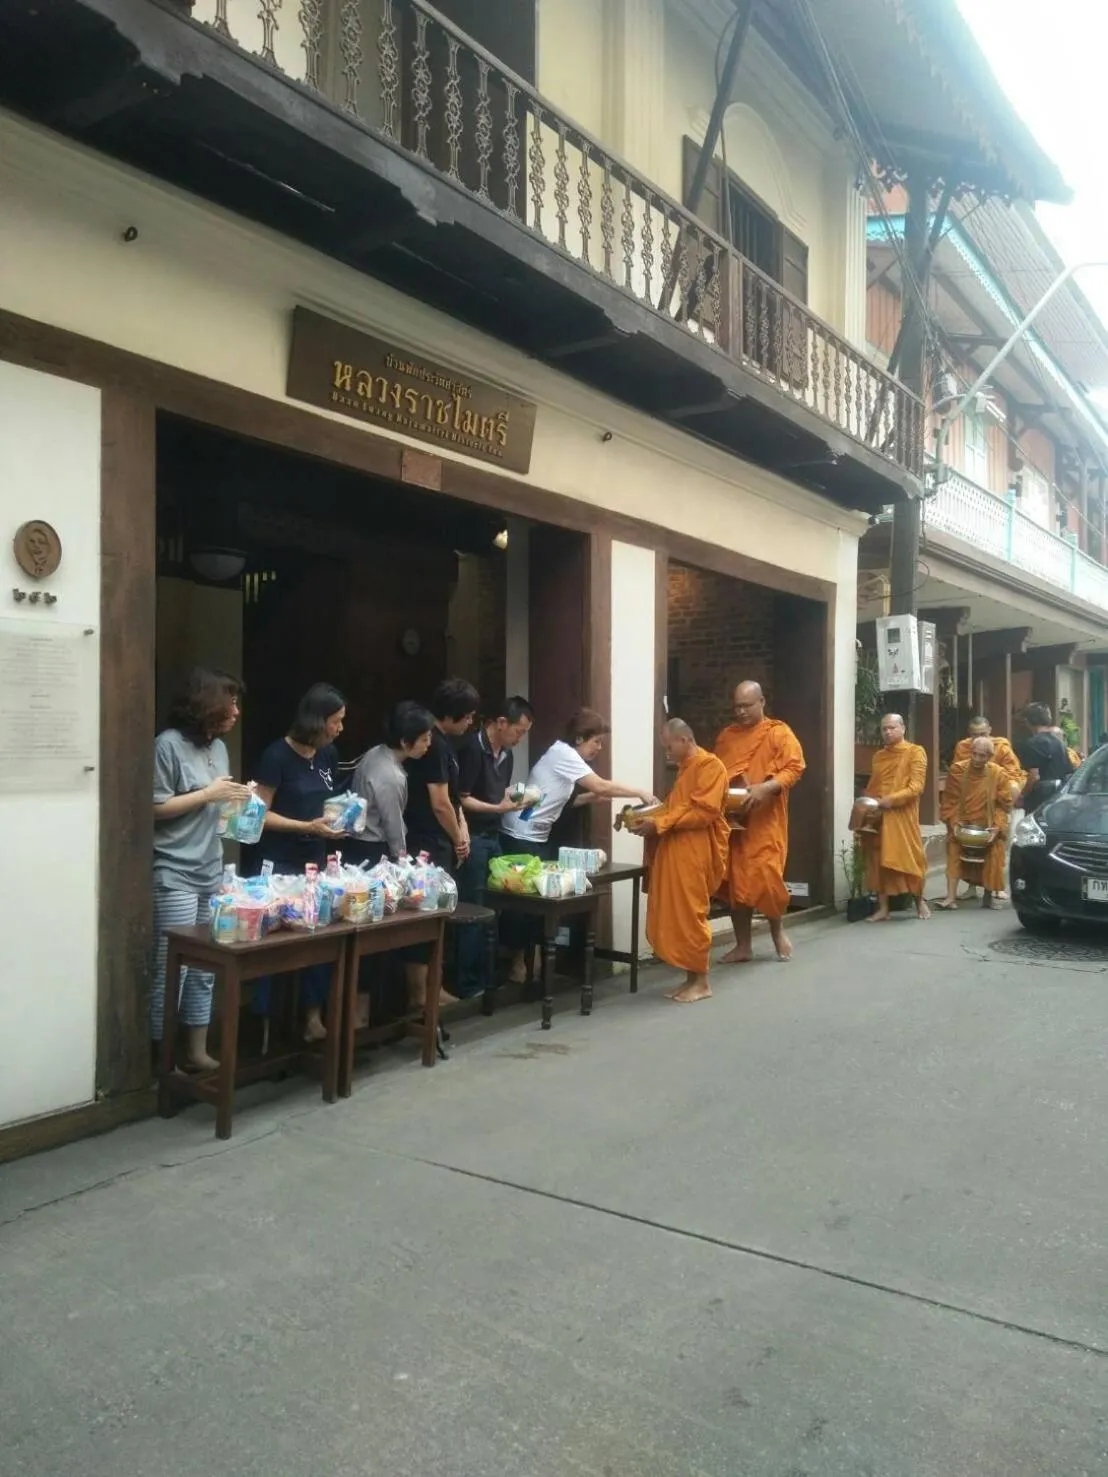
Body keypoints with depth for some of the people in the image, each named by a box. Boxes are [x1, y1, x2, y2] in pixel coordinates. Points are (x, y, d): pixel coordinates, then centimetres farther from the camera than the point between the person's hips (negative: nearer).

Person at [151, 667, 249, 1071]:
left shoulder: (219, 746, 13)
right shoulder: (169, 744, -9)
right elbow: (154, 808, -12)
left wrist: (236, 801, 3)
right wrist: (208, 794, -14)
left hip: (211, 873, 7)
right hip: (175, 876, -7)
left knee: (205, 968, 8)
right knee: (171, 968, -4)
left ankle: (197, 1052, 17)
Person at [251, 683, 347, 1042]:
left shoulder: (329, 754, 6)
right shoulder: (277, 756, -14)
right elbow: (259, 814, -14)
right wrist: (308, 826, -21)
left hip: (316, 861, 6)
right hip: (278, 864, -6)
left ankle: (314, 1017, 17)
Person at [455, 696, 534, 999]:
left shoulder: (506, 754, 11)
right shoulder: (472, 748, -15)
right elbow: (460, 799, -16)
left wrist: (514, 800, 3)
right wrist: (498, 808, -19)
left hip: (493, 837, 8)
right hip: (473, 838, -8)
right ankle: (468, 984, 4)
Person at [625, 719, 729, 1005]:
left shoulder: (710, 766, -10)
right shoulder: (685, 768, 21)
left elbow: (702, 811, -20)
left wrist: (659, 823, -21)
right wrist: (646, 818, 5)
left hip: (696, 854, -9)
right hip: (676, 852, 9)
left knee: (691, 915, -4)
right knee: (676, 915, 8)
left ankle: (702, 982, 6)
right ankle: (691, 978, 16)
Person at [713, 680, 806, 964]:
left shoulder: (779, 733, -2)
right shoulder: (726, 736, 12)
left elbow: (794, 768, -10)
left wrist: (766, 787, -23)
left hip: (765, 820, -5)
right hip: (731, 819, 5)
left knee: (766, 877, -7)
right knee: (735, 881, 6)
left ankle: (778, 931, 20)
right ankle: (743, 946, 15)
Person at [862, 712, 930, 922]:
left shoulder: (915, 752, -1)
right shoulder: (878, 756, 17)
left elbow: (916, 786, -10)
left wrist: (891, 799, -20)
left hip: (902, 816, -5)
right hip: (877, 816, 5)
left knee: (909, 857, 0)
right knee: (878, 860, 2)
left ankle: (920, 902, 20)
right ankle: (883, 908, 8)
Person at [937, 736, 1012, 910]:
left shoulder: (999, 774, -11)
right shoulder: (957, 770, -11)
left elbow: (1004, 805, -7)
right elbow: (949, 800, -6)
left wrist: (997, 827, -18)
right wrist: (953, 821, -17)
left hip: (988, 827, 0)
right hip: (962, 825, 0)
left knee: (991, 860, 1)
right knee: (955, 854, -14)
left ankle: (988, 896, 19)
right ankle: (951, 897, -15)